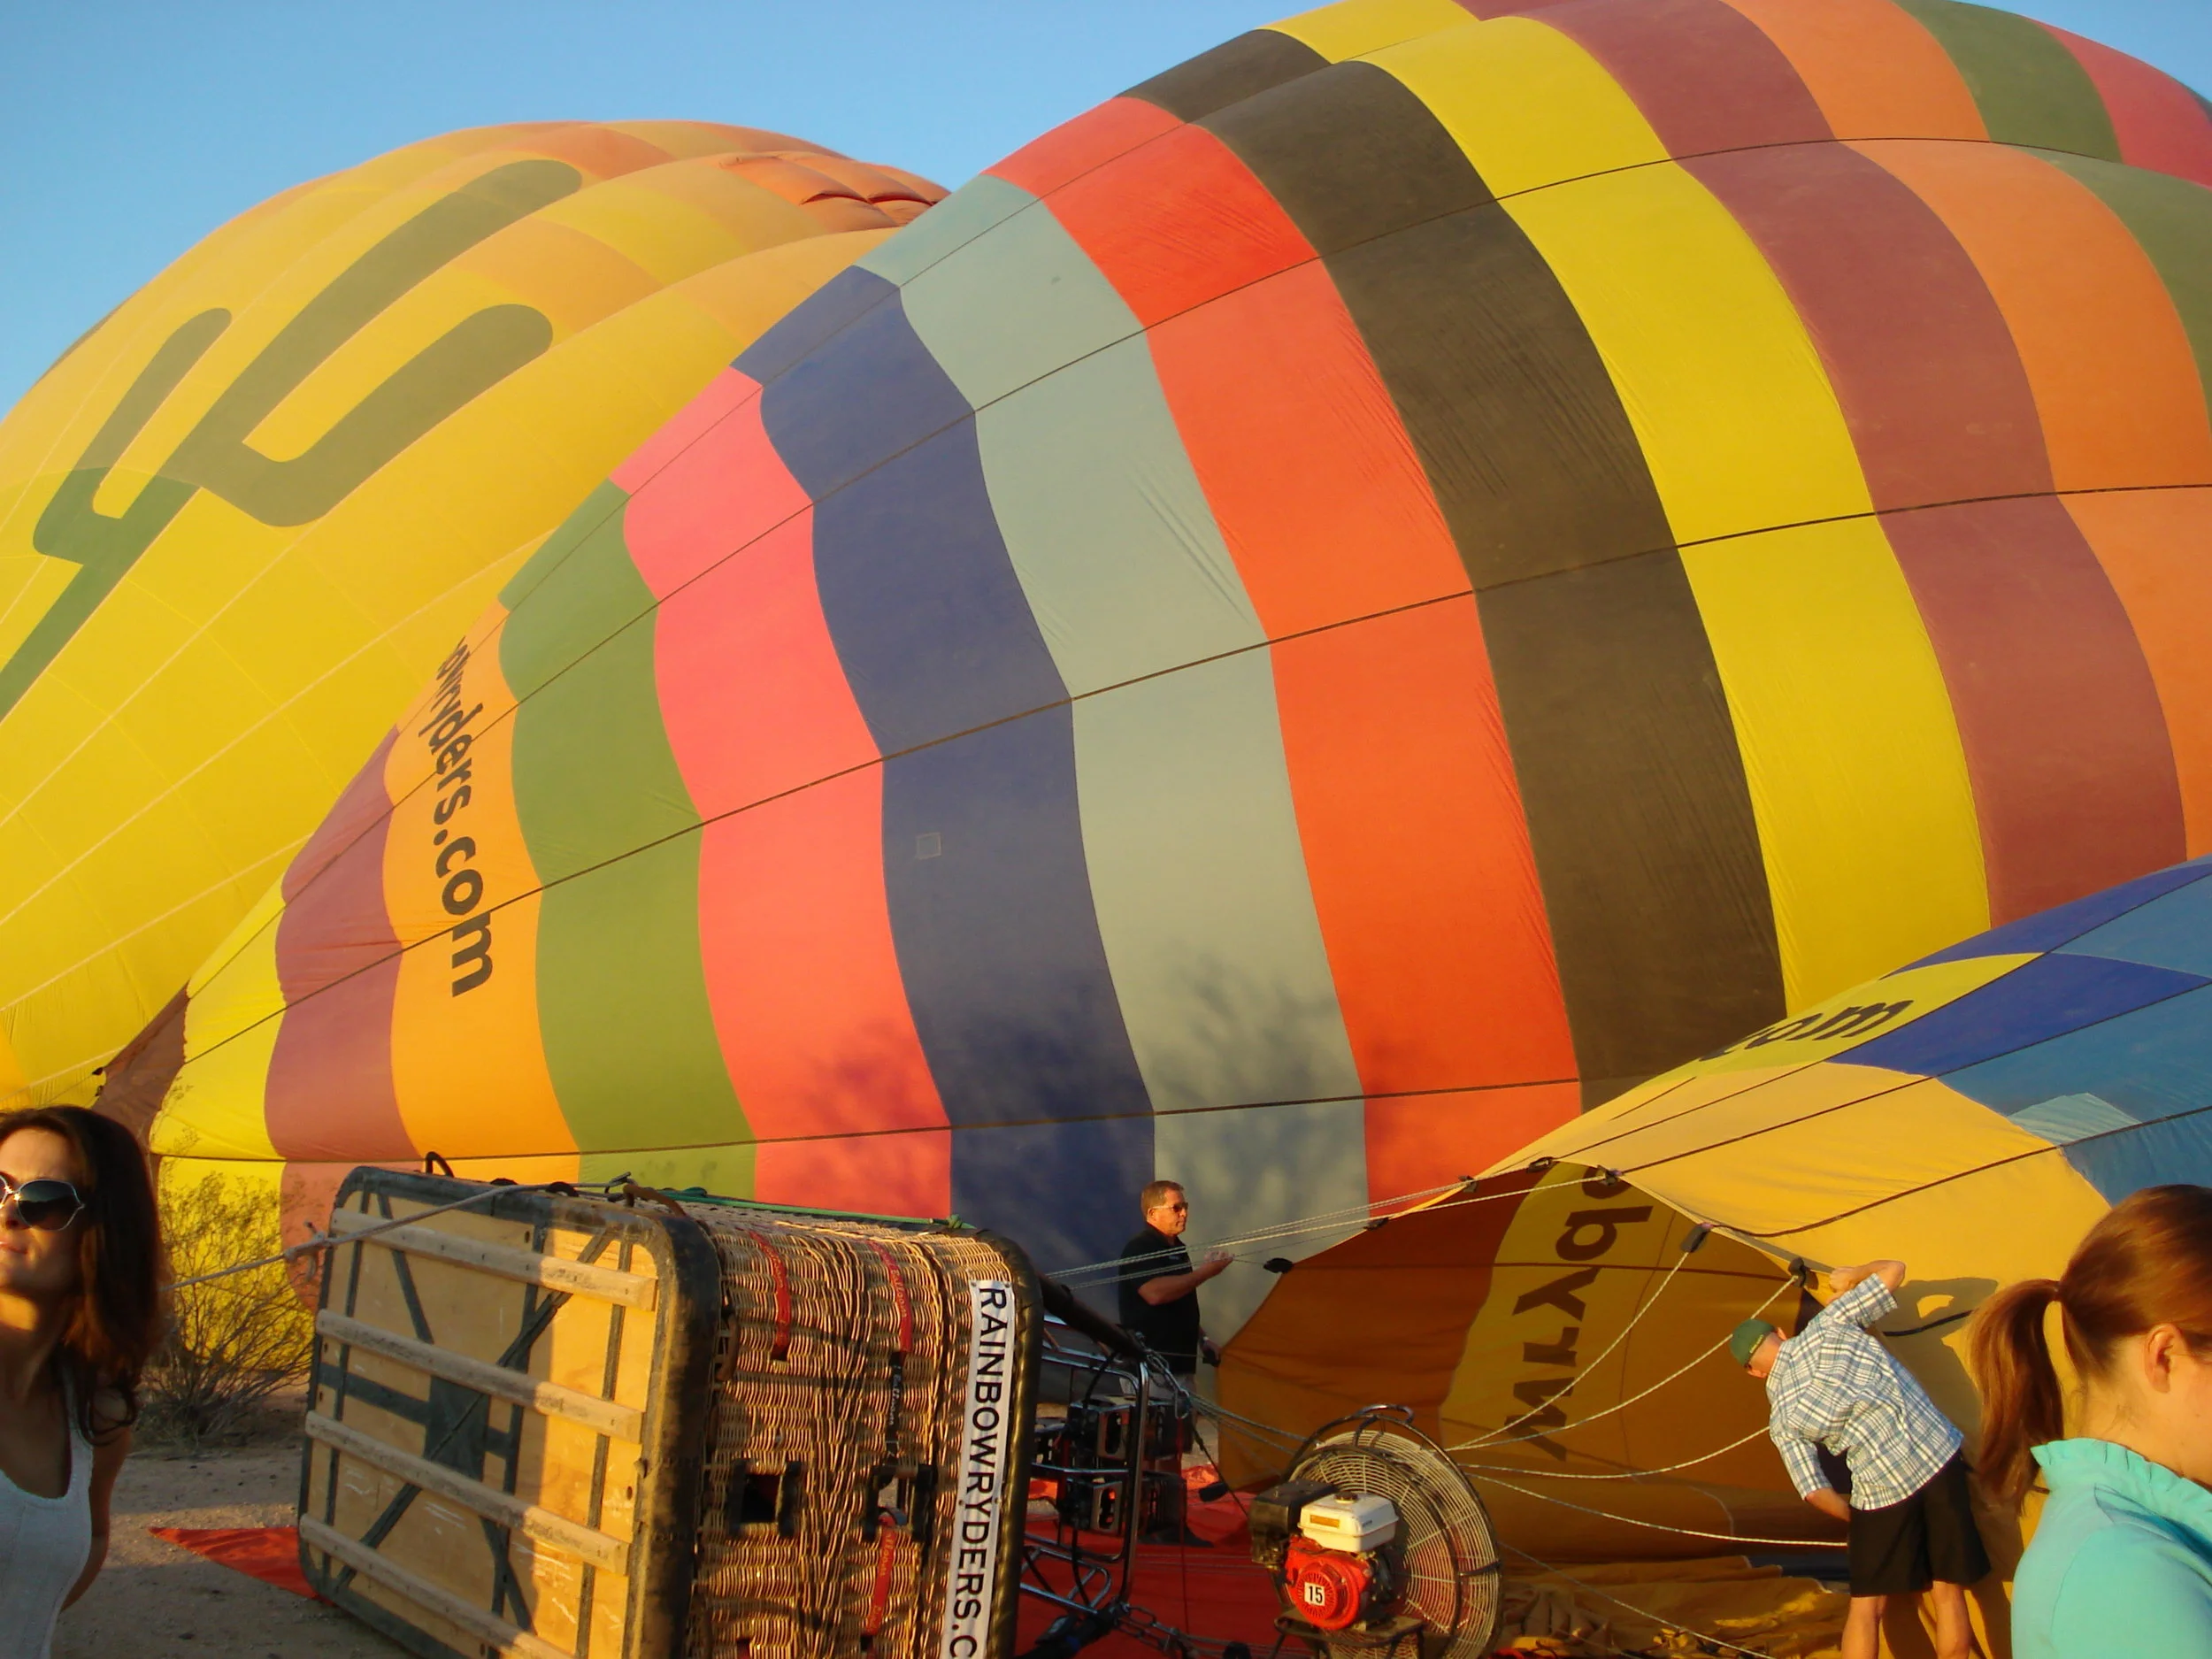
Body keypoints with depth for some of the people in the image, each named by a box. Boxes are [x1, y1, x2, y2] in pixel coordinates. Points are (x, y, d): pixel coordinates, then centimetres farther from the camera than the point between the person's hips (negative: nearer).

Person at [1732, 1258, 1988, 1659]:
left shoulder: (1782, 1417, 5)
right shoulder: (1828, 1325, 2)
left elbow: (1815, 1492, 3)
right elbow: (1893, 1270, 5)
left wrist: (1858, 1520, 20)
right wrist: (1849, 1277, 24)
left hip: (1880, 1490, -1)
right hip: (1938, 1457, 1)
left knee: (1866, 1606, 12)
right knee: (1948, 1593, 11)